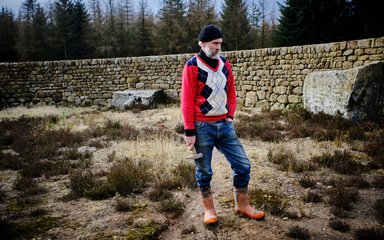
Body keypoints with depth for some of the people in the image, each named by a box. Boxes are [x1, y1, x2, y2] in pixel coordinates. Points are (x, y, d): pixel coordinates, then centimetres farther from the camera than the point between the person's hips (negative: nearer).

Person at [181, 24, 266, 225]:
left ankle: (242, 205, 24)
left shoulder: (225, 63, 8)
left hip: (224, 125, 5)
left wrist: (230, 115, 4)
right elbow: (187, 101, -10)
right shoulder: (192, 66, -8)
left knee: (243, 165, 6)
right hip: (202, 127, -5)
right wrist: (189, 131, -11)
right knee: (204, 171, 8)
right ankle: (209, 209, 27)